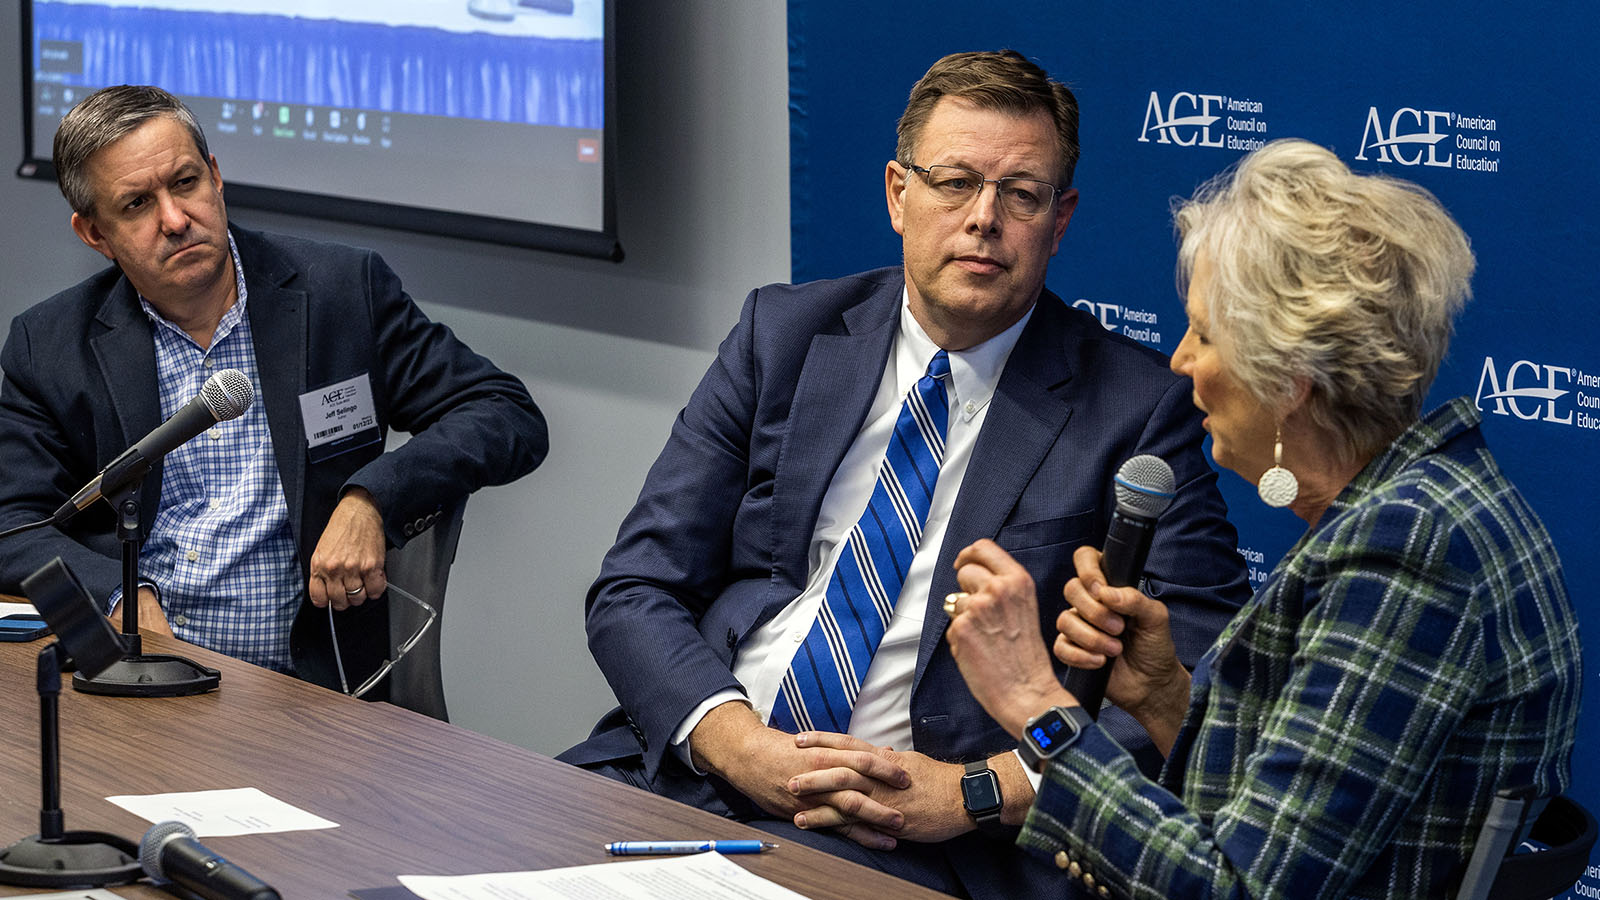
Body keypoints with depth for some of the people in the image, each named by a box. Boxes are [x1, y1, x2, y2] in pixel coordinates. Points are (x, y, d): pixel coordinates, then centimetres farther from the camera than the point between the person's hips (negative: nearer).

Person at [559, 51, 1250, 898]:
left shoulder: (1138, 407, 3)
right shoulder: (783, 333, 12)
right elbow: (635, 589, 8)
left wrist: (971, 793, -16)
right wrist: (740, 745, -12)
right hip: (683, 773, 3)